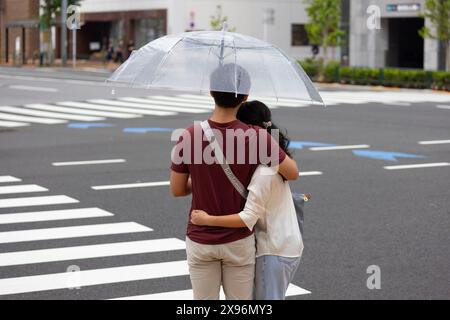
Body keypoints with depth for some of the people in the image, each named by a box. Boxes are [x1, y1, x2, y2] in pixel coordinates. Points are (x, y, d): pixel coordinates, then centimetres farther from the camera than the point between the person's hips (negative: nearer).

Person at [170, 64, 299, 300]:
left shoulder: (189, 137, -12)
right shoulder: (256, 137, -16)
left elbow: (177, 190, -2)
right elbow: (292, 173, -4)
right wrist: (280, 153, 16)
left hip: (200, 240, 1)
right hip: (239, 241, -1)